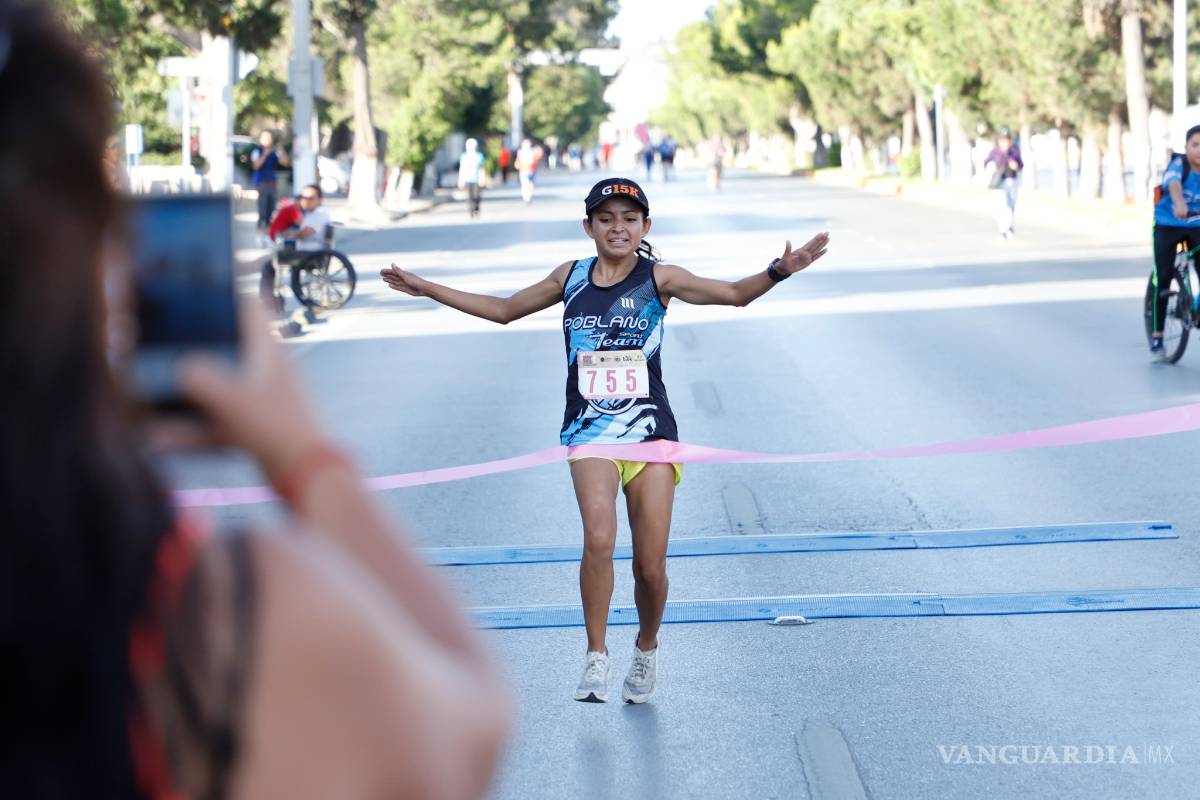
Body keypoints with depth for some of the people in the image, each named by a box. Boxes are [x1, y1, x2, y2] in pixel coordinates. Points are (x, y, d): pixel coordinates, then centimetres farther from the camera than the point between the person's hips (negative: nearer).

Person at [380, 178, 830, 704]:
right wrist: (427, 289, 20)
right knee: (599, 539, -25)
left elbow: (734, 294, -5)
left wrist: (779, 271, -24)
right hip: (591, 431, 1)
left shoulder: (658, 278, 1)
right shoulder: (571, 277, 8)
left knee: (651, 568, -1)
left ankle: (646, 649, 30)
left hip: (650, 430, -1)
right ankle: (596, 656, -9)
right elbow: (504, 310, 21)